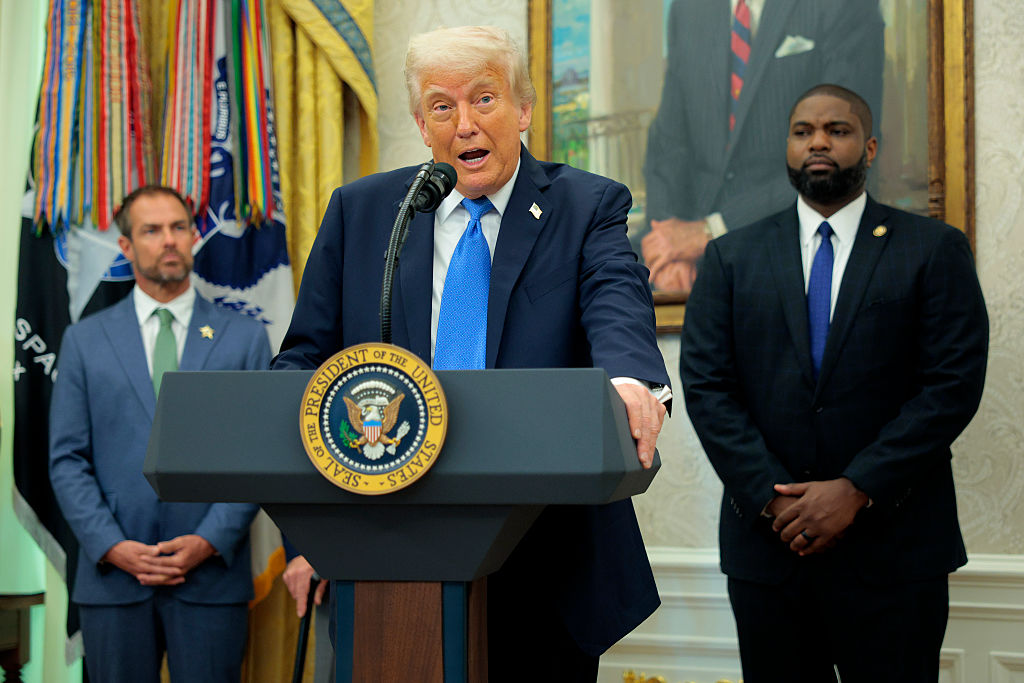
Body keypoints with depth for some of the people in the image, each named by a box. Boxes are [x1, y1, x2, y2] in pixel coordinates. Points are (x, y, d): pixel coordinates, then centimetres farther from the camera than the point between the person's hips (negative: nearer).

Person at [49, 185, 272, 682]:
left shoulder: (245, 337, 7)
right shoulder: (85, 340, 9)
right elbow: (67, 459, 4)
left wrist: (210, 541, -9)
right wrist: (112, 546, -8)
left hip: (212, 574, -1)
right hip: (112, 575, 1)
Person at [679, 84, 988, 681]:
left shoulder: (936, 250, 3)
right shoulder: (732, 257, 9)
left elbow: (954, 384, -6)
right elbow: (705, 384, 1)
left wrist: (857, 489, -13)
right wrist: (772, 496, -11)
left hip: (893, 547, -2)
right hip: (767, 542, 2)